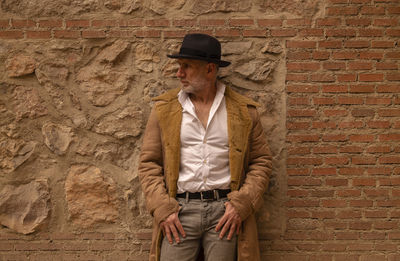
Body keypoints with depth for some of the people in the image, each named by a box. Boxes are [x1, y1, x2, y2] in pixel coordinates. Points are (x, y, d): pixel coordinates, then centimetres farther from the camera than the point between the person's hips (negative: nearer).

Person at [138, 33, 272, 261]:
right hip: (179, 210, 1)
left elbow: (261, 161, 7)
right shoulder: (164, 108, 6)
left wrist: (240, 205, -5)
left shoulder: (244, 111, 4)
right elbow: (149, 163, 7)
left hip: (226, 211, 0)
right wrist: (162, 208, -5)